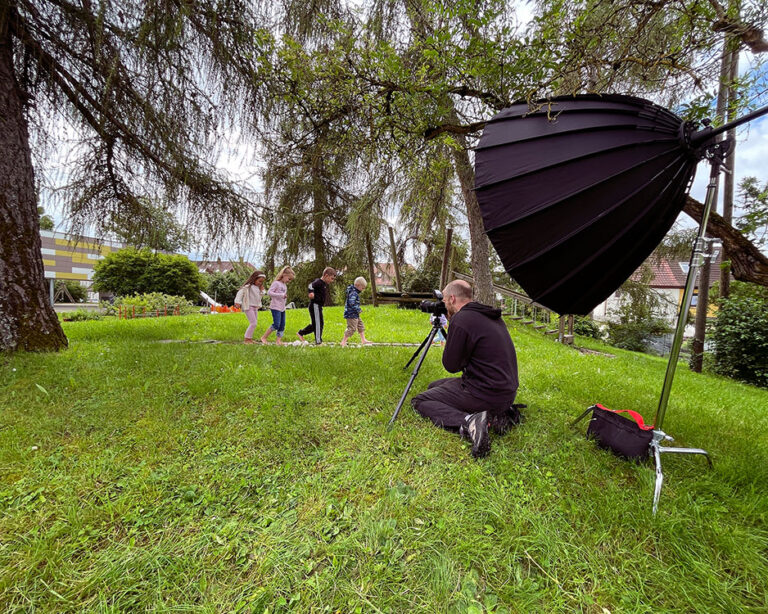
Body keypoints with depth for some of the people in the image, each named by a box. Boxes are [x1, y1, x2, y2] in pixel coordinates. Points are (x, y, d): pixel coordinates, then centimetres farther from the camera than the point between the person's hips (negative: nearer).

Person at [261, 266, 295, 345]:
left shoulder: (285, 285, 16)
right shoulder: (276, 283, -9)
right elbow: (269, 292, -17)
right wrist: (281, 295, -20)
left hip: (282, 308, 9)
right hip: (275, 308, -8)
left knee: (282, 326, 6)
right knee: (276, 325, -12)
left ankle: (278, 340, 13)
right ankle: (264, 337, 2)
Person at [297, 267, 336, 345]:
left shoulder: (324, 284, 14)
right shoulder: (319, 282, -16)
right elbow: (311, 285, -35)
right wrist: (311, 292, -46)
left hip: (318, 306, 10)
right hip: (315, 305, -10)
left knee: (314, 324, 17)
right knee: (318, 323, -5)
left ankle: (300, 333, 29)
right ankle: (318, 341, 2)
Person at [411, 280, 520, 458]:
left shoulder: (460, 320, -19)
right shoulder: (494, 316, 8)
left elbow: (450, 366, -12)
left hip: (486, 395, -9)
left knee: (420, 401, 3)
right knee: (434, 386, 23)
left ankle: (468, 421, -18)